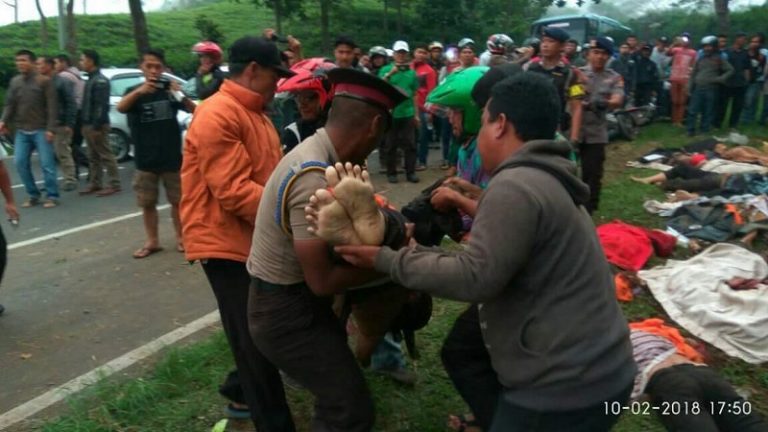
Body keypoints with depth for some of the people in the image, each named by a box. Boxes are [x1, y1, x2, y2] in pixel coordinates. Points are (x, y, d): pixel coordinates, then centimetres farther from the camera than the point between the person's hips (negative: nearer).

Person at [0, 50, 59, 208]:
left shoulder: (44, 81, -5)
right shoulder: (15, 81, 10)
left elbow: (51, 107, -9)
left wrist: (51, 129, -16)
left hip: (41, 130, -5)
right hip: (22, 131, 5)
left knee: (47, 164, -4)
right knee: (20, 162, 3)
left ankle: (52, 196, 5)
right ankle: (33, 195, 14)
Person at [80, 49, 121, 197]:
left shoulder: (100, 81, -14)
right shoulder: (90, 79, 17)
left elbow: (102, 105, -21)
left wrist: (97, 126, -24)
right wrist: (85, 124, 16)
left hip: (97, 125, -10)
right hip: (88, 124, 10)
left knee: (105, 155, -6)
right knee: (93, 157, 13)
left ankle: (114, 184, -2)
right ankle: (95, 184, 19)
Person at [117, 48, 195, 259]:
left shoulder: (170, 88, 1)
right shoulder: (134, 91, 0)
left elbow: (194, 111, -7)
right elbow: (120, 108, -20)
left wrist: (181, 96, -28)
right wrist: (139, 91, -40)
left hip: (172, 158, -1)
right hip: (145, 159, 1)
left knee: (177, 200, 6)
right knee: (147, 203, 7)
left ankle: (180, 237, 21)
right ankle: (152, 241, 20)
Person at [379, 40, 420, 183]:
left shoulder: (412, 72, 7)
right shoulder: (386, 69, 1)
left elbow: (414, 95, 12)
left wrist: (416, 114, 11)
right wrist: (390, 74, -25)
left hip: (408, 114, 2)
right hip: (390, 113, -2)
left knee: (410, 144, 2)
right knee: (390, 145, 4)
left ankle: (411, 172, 8)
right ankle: (391, 173, 12)